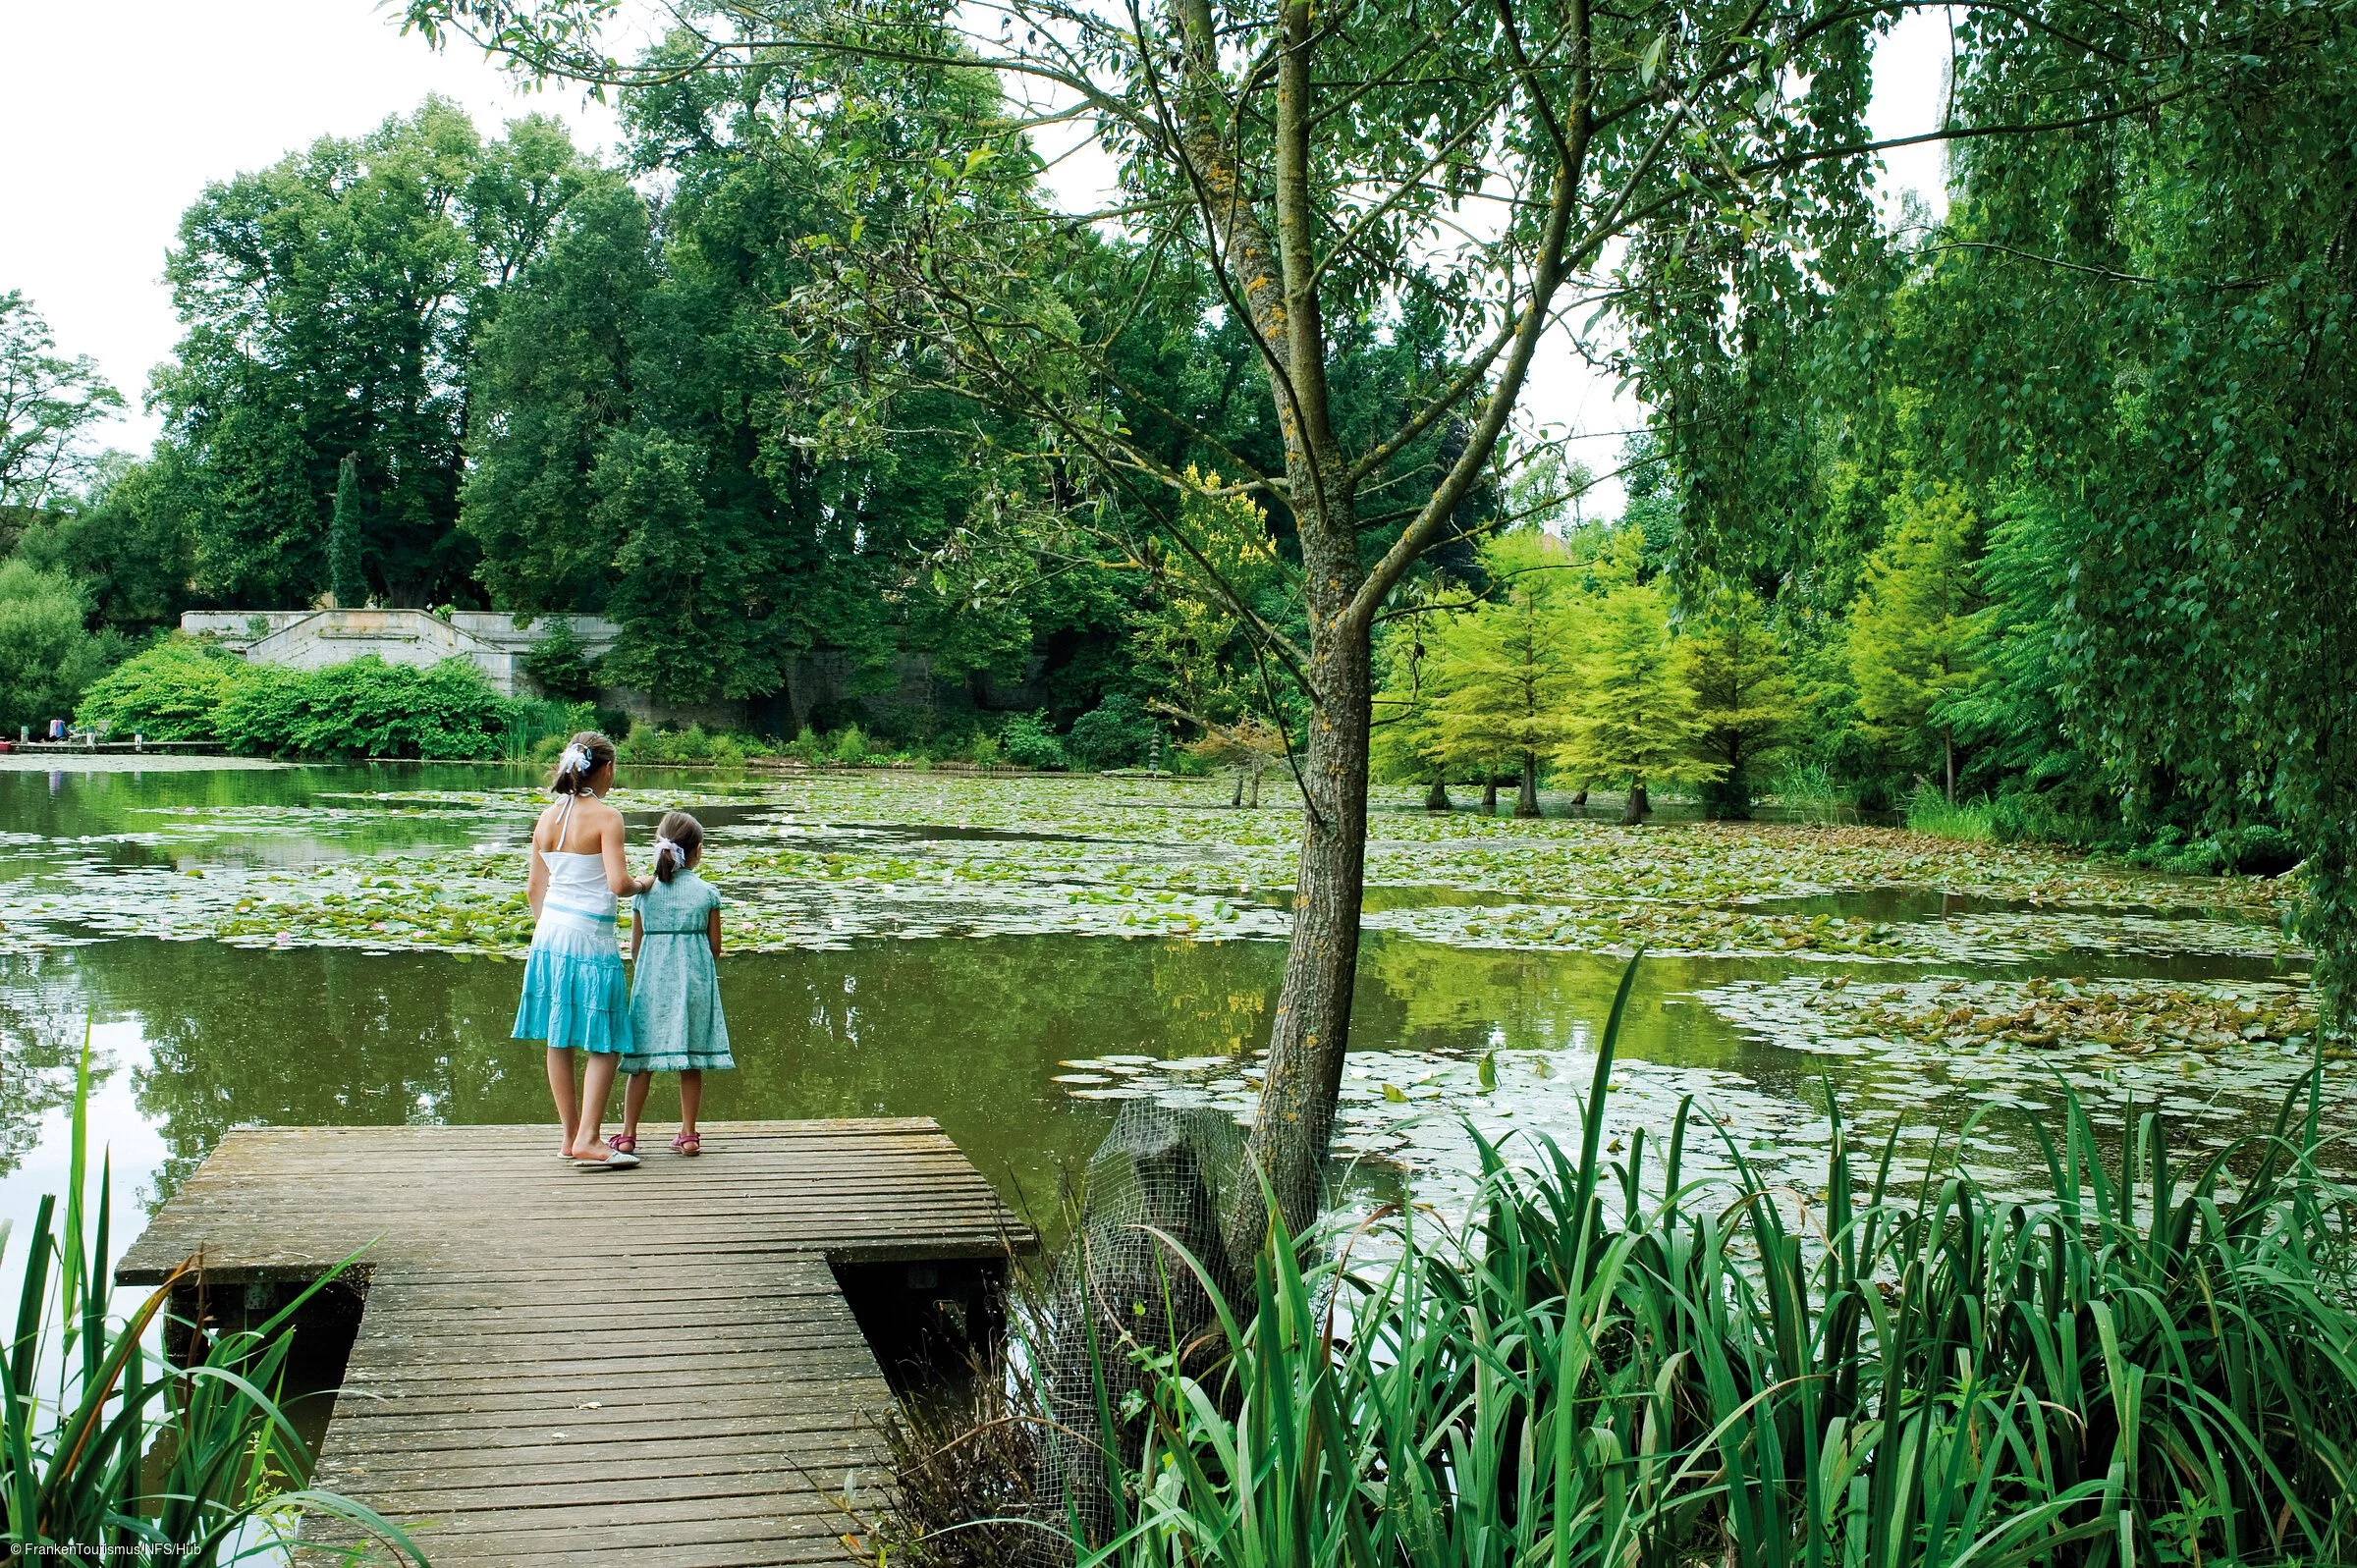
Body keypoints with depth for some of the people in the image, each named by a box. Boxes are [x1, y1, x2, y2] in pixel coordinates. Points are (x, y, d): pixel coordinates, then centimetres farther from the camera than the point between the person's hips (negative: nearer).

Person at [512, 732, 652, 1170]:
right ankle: (588, 1140, -5)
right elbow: (617, 883, -20)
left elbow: (535, 888, 13)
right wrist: (643, 884, 1)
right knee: (606, 1045, 0)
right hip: (590, 939, -7)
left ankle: (571, 1134, 20)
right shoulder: (605, 817, -12)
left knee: (559, 1039, 12)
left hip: (549, 933, 7)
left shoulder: (547, 818, 8)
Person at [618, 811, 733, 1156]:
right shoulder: (707, 892, -3)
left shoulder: (644, 892, 2)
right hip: (694, 982, -1)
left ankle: (628, 1134, 6)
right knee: (692, 1062, 6)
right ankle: (689, 1134, 9)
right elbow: (715, 947, 2)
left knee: (643, 1061, 6)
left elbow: (635, 948, 7)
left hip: (651, 981, 1)